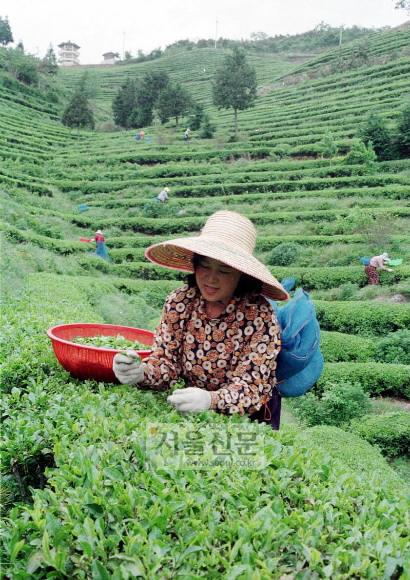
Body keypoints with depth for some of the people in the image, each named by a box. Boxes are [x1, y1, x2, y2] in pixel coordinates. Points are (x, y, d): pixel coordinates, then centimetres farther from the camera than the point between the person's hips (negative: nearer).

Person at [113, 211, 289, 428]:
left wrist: (210, 399, -38)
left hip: (247, 417, -1)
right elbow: (166, 361, -4)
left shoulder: (259, 314, -19)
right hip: (192, 411, 2)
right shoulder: (180, 302, -9)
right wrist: (141, 373, -26)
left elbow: (252, 386, -19)